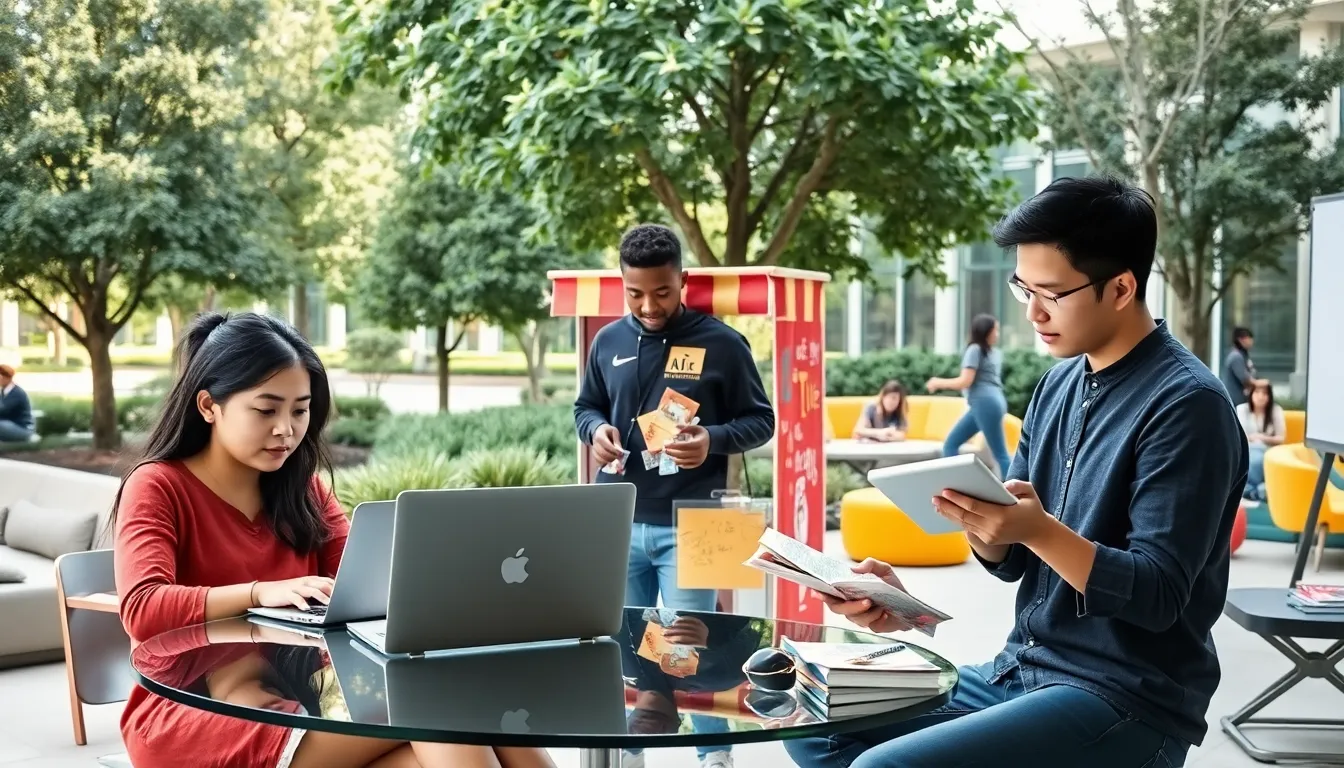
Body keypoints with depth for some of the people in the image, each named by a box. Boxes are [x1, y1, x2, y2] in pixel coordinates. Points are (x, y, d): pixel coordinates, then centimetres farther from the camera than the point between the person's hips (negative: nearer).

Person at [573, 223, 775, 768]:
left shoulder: (721, 343, -5)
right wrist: (596, 429, -5)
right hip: (617, 523, 4)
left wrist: (714, 440, -19)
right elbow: (585, 408, 19)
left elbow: (760, 421, 0)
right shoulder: (608, 342, 6)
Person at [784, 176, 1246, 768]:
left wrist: (1040, 530, -34)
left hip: (1127, 702, -8)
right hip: (1022, 672, 8)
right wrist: (981, 521, -13)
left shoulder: (1186, 404, -16)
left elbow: (1157, 595, -20)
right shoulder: (1058, 385, 8)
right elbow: (1012, 559, 9)